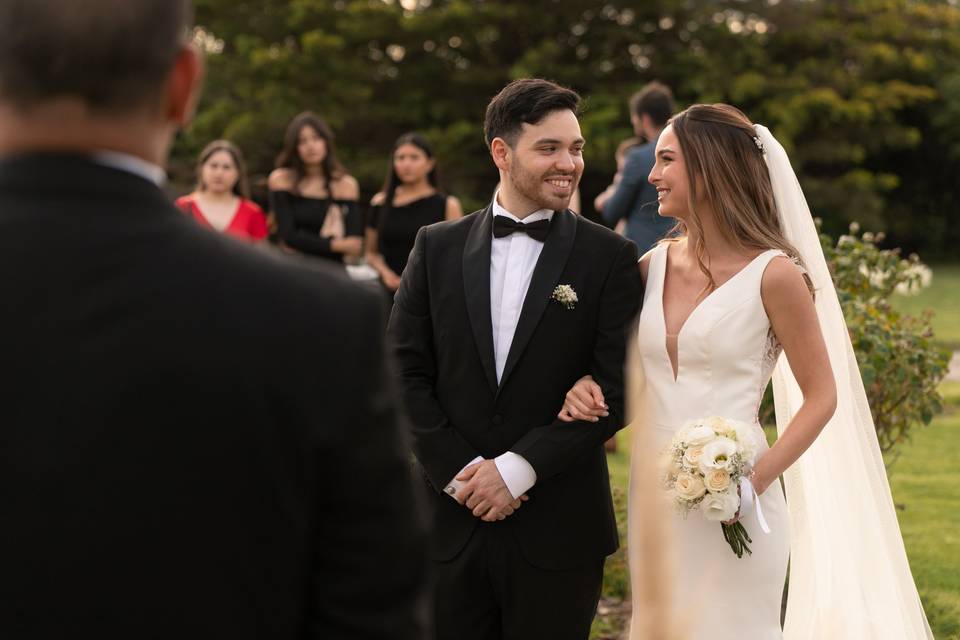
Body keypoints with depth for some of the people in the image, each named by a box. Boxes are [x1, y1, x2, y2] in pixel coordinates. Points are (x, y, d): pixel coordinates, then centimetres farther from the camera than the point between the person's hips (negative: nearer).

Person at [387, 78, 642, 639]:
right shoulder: (437, 248, 5)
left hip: (558, 530, -2)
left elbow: (616, 389, -8)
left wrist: (517, 468, -14)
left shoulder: (611, 257, -2)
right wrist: (460, 470, -10)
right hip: (451, 523, 2)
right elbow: (406, 372, 2)